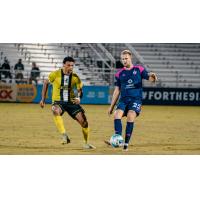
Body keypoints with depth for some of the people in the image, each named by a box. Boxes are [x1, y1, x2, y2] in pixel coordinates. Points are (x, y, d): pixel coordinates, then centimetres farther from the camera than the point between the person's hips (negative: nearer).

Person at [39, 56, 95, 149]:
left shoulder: (75, 77, -4)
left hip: (71, 102, 2)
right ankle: (64, 136, -42)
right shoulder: (56, 74, -8)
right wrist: (43, 99, 5)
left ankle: (86, 143, 18)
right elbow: (46, 83, 6)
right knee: (56, 111, -39)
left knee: (84, 121, -6)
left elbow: (79, 90, 3)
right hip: (58, 101, -2)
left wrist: (78, 98, -21)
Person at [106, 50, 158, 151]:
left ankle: (126, 143, -19)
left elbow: (150, 78, 0)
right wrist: (111, 106, 15)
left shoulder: (139, 69, 6)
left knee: (130, 117, -24)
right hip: (124, 100, 3)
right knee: (117, 115, -23)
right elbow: (117, 90, 17)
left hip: (136, 99, -3)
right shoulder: (119, 73, 14)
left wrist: (152, 76, -26)